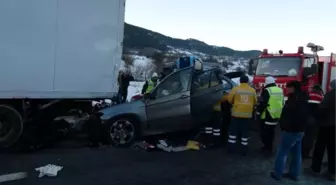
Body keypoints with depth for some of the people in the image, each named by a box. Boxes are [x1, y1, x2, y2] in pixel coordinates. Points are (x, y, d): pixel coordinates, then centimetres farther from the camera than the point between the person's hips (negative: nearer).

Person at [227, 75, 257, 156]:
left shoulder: (235, 89, -6)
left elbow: (229, 100, -1)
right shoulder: (252, 90, 1)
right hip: (247, 114, 2)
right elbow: (255, 102, 9)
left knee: (233, 131, 9)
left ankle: (231, 149, 13)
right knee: (245, 132, 10)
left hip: (236, 113, -2)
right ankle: (244, 151, 14)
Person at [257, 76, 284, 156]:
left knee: (265, 133, 3)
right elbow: (282, 104, 18)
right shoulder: (280, 90, 10)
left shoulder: (266, 91, -15)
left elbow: (262, 103, -17)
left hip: (267, 116, -8)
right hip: (276, 116, 8)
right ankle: (269, 148, 26)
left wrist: (258, 113, -7)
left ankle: (267, 148, 6)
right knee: (271, 133, 17)